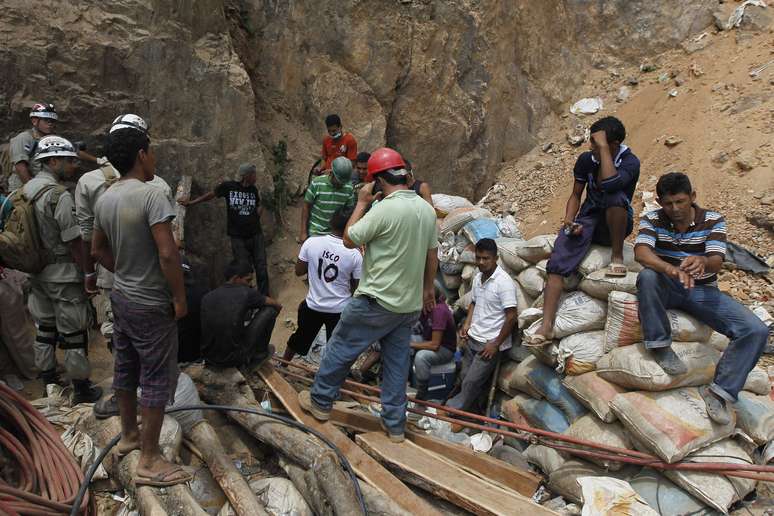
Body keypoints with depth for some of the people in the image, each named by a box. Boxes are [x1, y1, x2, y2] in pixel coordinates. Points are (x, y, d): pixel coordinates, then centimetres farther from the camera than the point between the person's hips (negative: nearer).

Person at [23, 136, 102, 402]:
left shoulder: (24, 191, 6)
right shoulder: (60, 196, -19)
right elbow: (74, 243, -19)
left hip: (37, 272, 8)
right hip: (63, 273, -8)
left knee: (45, 328, 18)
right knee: (73, 333, 2)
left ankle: (48, 380, 31)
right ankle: (82, 389, 12)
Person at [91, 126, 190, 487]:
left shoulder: (104, 199, 3)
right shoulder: (150, 195, -22)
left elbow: (98, 250, 14)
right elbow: (167, 253, -27)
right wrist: (180, 297, -17)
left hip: (121, 297, 8)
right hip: (151, 304, -8)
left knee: (125, 369, 20)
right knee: (157, 379, 1)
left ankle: (129, 435, 38)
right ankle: (149, 461, 10)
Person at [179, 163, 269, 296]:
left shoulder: (253, 190, 5)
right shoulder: (228, 186, -5)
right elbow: (211, 195, 7)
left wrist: (256, 218, 2)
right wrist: (190, 203, 9)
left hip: (256, 235, 3)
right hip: (238, 237, -2)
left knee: (261, 268, 0)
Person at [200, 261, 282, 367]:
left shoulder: (207, 297, 3)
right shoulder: (245, 293, -10)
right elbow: (278, 306, 4)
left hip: (209, 358, 6)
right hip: (233, 359, -6)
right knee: (270, 310, 3)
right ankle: (260, 353, 15)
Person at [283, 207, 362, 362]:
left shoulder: (311, 242, -15)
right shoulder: (355, 254, -18)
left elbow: (299, 271, -3)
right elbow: (356, 288, -7)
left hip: (313, 306, 2)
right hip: (339, 310, -2)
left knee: (300, 337, 26)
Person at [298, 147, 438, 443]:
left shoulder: (385, 209, -20)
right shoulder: (427, 210, 3)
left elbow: (349, 240, -10)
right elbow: (432, 255, 12)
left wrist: (361, 203, -1)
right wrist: (427, 288, 25)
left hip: (377, 302, -7)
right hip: (410, 305, 7)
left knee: (340, 348, 12)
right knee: (397, 363, 14)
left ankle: (321, 401, 27)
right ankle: (394, 424, 22)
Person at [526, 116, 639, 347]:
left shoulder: (630, 162, -13)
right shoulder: (586, 159, 1)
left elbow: (609, 183, -35)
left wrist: (603, 146, -27)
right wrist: (569, 221, -8)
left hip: (616, 224, -3)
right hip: (588, 219, 3)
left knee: (615, 196, -39)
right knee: (558, 261, -25)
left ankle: (617, 257, -20)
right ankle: (546, 326, -34)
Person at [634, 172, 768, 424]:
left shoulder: (713, 221, -5)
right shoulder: (651, 220, -7)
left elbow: (716, 261, -19)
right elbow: (641, 253, -26)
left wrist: (703, 262, -46)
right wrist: (671, 269, -47)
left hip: (703, 291, 1)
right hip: (667, 289, -1)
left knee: (756, 331, -20)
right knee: (647, 276, -38)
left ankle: (720, 391, -10)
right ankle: (660, 346, -22)